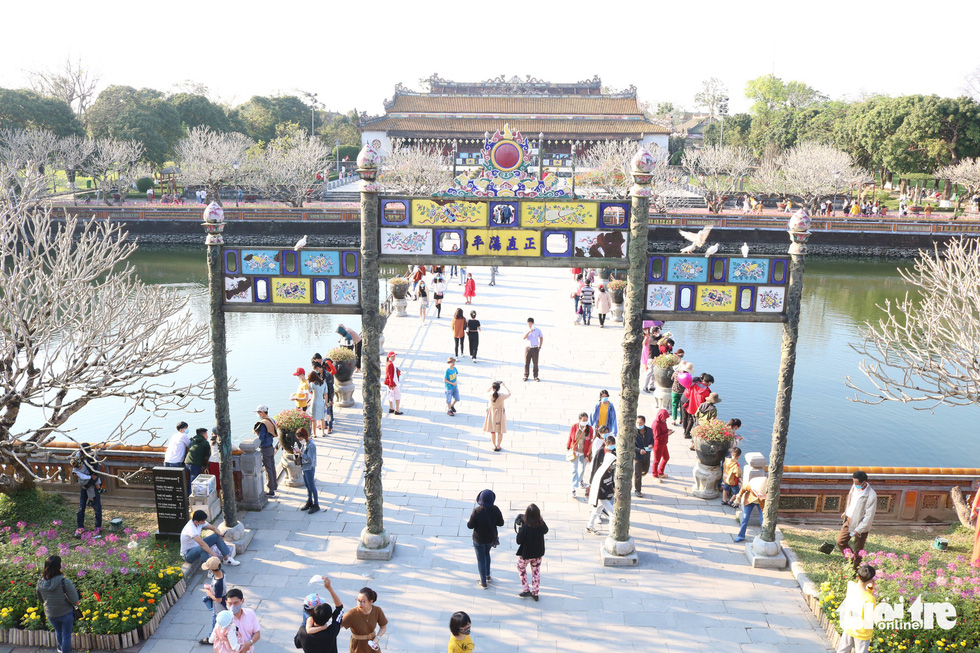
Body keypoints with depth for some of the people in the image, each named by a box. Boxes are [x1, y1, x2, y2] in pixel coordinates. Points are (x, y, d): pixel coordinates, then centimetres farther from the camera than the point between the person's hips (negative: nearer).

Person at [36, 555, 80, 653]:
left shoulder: (40, 583, -17)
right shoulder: (65, 582, -31)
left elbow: (41, 600, 3)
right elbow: (75, 602, -24)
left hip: (50, 615, 5)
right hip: (66, 614, -5)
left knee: (58, 632, 32)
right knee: (66, 636, 18)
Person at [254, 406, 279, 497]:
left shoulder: (263, 424, -21)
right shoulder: (272, 420, 5)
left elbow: (261, 438, -21)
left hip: (265, 449, -8)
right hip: (271, 447, 8)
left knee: (268, 470, -2)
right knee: (272, 467, 21)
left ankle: (271, 491, 2)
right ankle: (275, 485, 35)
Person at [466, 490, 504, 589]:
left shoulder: (476, 511, -28)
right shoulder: (495, 510, -18)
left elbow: (470, 526, -20)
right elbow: (501, 523, -6)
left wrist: (468, 522, 1)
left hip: (479, 539, -4)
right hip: (491, 538, 4)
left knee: (481, 559, 14)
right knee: (487, 553, 31)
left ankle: (483, 583, 25)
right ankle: (488, 576, 41)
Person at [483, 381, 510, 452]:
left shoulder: (490, 395, -18)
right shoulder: (502, 395, -21)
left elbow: (486, 392, 8)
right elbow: (509, 394, 0)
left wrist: (491, 386, 11)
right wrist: (504, 386, 7)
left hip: (491, 413, 1)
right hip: (500, 414, -1)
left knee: (492, 431, 15)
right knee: (500, 431, 13)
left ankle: (494, 446, 20)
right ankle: (498, 446, 19)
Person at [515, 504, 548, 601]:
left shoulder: (525, 527, -30)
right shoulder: (541, 524, -18)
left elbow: (519, 541, -20)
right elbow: (545, 531, 7)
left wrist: (520, 528, -12)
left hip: (526, 554, -4)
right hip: (539, 553, 4)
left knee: (521, 568, 25)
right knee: (536, 571, 22)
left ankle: (526, 590, 26)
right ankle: (535, 593, 33)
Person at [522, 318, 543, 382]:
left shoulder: (538, 330, 1)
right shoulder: (526, 330, 2)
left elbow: (541, 338, 10)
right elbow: (524, 338, -15)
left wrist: (540, 347, 4)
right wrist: (529, 332, -27)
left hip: (535, 348, -1)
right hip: (528, 348, 1)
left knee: (535, 363, 1)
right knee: (526, 363, 2)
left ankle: (536, 376, 10)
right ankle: (525, 376, 12)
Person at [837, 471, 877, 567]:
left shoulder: (871, 496, -27)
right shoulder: (854, 487, -6)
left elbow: (869, 516, -24)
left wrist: (858, 530, -23)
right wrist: (846, 512, 26)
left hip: (861, 526, -7)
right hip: (849, 520, 7)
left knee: (857, 550, 9)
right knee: (840, 541, 12)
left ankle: (855, 569, 27)